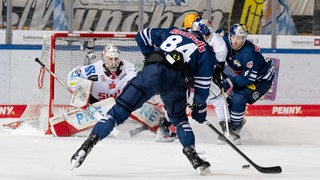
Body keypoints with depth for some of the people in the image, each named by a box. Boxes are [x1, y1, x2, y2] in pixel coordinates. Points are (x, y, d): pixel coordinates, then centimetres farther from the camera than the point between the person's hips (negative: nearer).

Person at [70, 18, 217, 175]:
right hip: (175, 80, -1)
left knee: (121, 109, 0)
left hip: (151, 72, 1)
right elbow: (202, 84, 18)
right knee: (179, 118, 24)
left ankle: (90, 142, -9)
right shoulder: (205, 50, 22)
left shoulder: (172, 32, 30)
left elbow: (142, 36, 32)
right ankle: (192, 154, 9)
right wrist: (199, 107, 28)